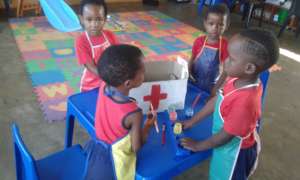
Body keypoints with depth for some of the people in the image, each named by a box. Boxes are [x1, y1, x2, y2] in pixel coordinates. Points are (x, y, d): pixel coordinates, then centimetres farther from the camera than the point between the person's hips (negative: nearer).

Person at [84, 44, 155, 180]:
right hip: (115, 162, -4)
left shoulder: (103, 87, -22)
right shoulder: (134, 114, -36)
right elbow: (136, 148, -20)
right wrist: (148, 125, -6)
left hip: (97, 149, 5)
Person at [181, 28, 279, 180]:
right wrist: (191, 122, 4)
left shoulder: (244, 101, -40)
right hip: (230, 145, 6)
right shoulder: (238, 79, -16)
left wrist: (197, 146, -11)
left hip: (236, 151, -6)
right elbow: (216, 100, -1)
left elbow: (224, 136, -27)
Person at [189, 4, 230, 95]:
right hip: (194, 81, 2)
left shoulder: (225, 45, -17)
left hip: (211, 85, -2)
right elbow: (192, 59, 1)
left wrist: (216, 89, -16)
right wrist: (189, 74, -11)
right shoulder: (199, 41, -10)